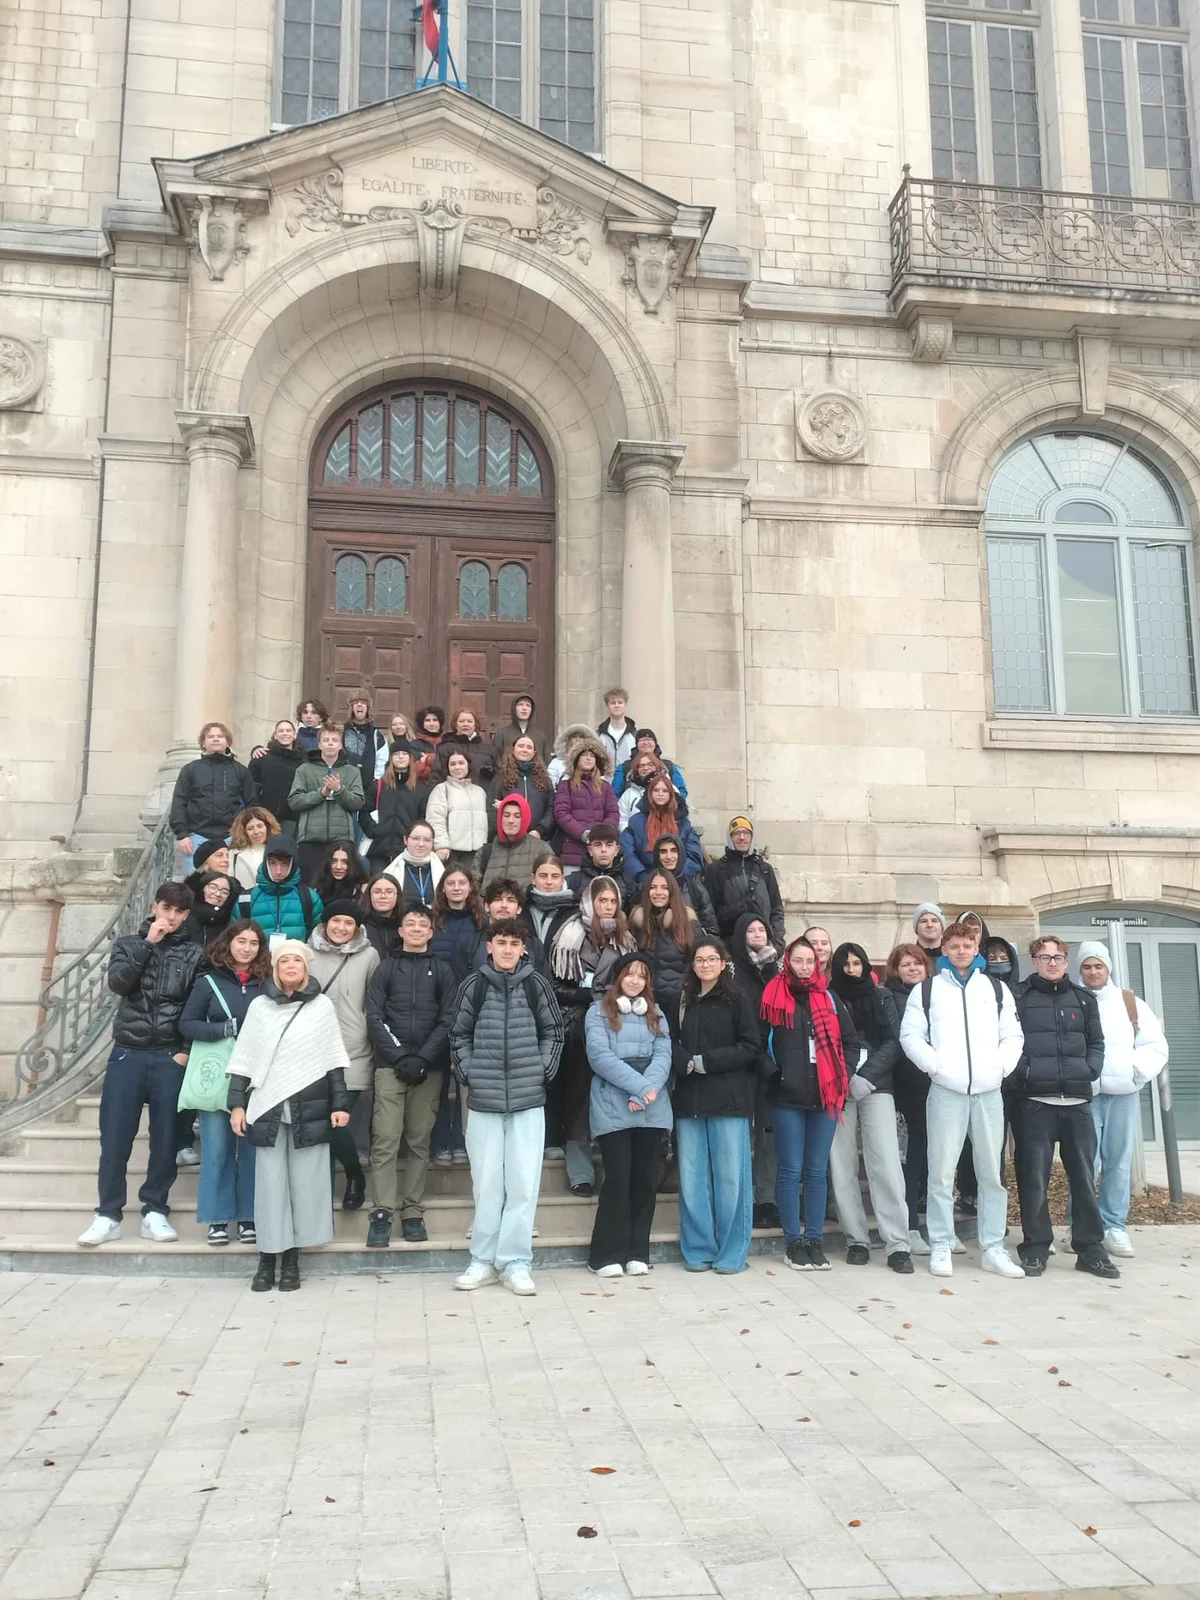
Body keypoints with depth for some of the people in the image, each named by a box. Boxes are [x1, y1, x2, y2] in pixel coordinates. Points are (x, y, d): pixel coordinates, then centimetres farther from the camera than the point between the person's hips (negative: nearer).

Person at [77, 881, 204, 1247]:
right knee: (115, 1137, -1)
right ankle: (108, 1214, 8)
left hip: (170, 1058, 0)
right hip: (127, 1053, 1)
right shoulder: (128, 943, 9)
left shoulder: (194, 954, 6)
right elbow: (118, 982, -10)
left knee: (165, 1138, 2)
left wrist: (188, 1050, -7)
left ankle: (154, 1211, 12)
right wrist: (148, 942, -11)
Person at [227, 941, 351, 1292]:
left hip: (309, 1107, 0)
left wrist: (340, 1103, 0)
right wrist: (237, 1104, 0)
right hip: (268, 1106, 1)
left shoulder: (322, 1005, 6)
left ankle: (291, 1260, 10)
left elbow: (334, 1059, 5)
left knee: (305, 1181, 1)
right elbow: (243, 1060, 8)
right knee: (270, 1182, 1)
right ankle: (267, 1260, 8)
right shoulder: (259, 1006, 8)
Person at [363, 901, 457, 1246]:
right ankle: (382, 1213, -6)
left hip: (429, 1067, 1)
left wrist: (423, 1058, -9)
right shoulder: (386, 968, 10)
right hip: (390, 1065, -1)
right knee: (385, 1139, -7)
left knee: (420, 1141, 2)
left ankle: (413, 1212, 7)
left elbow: (448, 1020, 3)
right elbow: (374, 1017, 1)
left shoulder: (442, 971, 11)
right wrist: (401, 1056, -10)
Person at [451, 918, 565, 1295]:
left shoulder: (537, 985, 0)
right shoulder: (474, 986, 0)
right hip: (483, 1100, 0)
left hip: (528, 1099, 0)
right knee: (487, 1185, 7)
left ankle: (516, 1262, 9)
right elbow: (459, 1035, 8)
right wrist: (468, 1074, 0)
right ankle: (483, 1261, 17)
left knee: (524, 1184, 1)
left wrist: (543, 1071, -1)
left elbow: (553, 1032, 8)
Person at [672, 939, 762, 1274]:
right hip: (689, 1099, 4)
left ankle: (732, 1253, 9)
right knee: (692, 1177, 4)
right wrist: (687, 1063, -10)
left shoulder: (736, 1000, 2)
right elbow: (672, 1043, 11)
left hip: (729, 1099, -4)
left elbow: (751, 1047, -4)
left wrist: (707, 1062, -11)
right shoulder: (684, 1002, 15)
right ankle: (698, 1250, 13)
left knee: (730, 1176, -1)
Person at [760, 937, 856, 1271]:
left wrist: (842, 1076, 2)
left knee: (817, 1171, 7)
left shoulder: (829, 999, 10)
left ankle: (815, 1240, 14)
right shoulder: (773, 997, 1)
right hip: (787, 1097, -3)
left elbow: (851, 1041, 13)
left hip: (825, 1096, 3)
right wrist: (773, 1074, -11)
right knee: (791, 1171, 2)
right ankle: (793, 1242, 10)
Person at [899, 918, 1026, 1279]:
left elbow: (1012, 1035, 11)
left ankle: (992, 1248, 16)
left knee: (992, 1172, 7)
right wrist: (936, 1065, -11)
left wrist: (1001, 1066, -4)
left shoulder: (997, 988, 13)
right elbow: (910, 1035, 1)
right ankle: (941, 1247, 8)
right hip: (946, 1091, -2)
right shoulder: (927, 989, 6)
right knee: (942, 1172, 0)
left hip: (989, 1091, 3)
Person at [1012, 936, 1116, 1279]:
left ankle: (1090, 1249, 15)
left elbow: (1097, 1042, 17)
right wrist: (1023, 1071, -12)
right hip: (1034, 1100, -3)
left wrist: (1089, 1070, 1)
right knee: (1034, 1178, 0)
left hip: (1078, 1100, 3)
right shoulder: (1018, 997, 4)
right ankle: (1035, 1249, 9)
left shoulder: (1084, 999, 15)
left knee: (1084, 1177, 5)